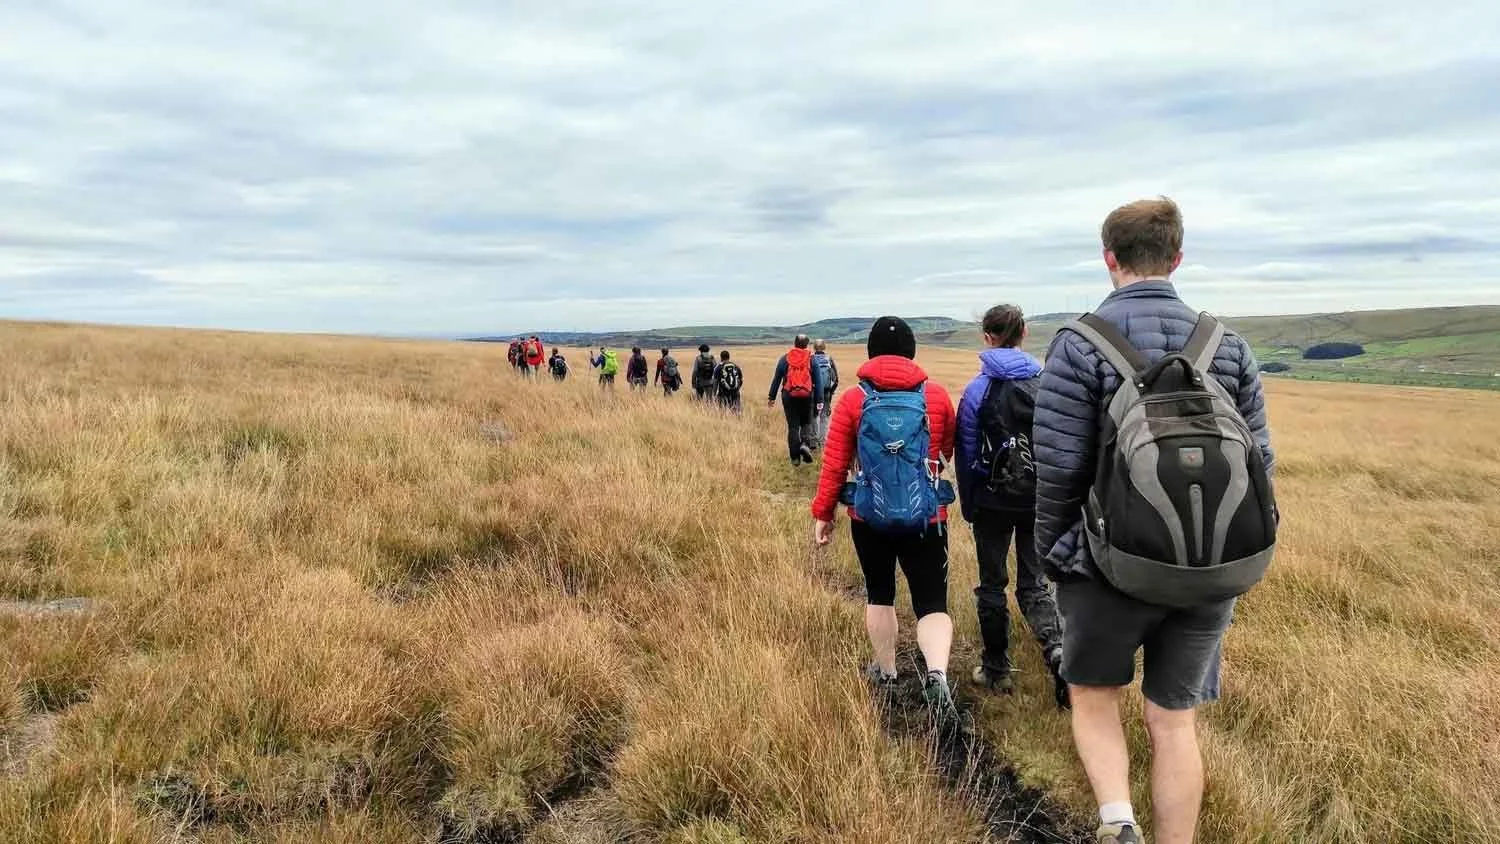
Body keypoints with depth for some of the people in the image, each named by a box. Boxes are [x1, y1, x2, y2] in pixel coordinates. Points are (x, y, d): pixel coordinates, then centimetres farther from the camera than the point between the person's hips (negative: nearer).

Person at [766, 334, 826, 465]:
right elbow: (818, 382, 0)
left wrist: (772, 397, 13)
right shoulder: (812, 359, 1)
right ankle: (805, 444, -10)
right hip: (807, 397, -1)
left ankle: (795, 457, 5)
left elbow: (776, 379, 6)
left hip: (789, 396, 1)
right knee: (806, 423, 17)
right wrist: (819, 401, 2)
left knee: (793, 426, 7)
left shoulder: (784, 359, 4)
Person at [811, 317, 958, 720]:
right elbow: (946, 452, 10)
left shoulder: (852, 401, -7)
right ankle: (937, 674, -18)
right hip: (926, 517, 0)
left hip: (869, 517, 1)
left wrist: (822, 513, 4)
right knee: (931, 602, 4)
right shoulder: (936, 396, -3)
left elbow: (834, 464, -6)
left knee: (879, 594, 20)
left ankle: (886, 672, 33)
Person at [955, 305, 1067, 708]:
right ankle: (1058, 652, -13)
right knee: (1035, 584, 11)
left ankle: (996, 670, 21)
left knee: (992, 585, 12)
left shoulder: (978, 390, -8)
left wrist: (968, 507, 8)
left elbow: (966, 455, -4)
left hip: (993, 503, -2)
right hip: (1040, 503, 2)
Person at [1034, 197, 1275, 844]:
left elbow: (1058, 470, -11)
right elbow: (1259, 461, 4)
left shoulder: (1080, 344, -11)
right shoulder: (1227, 344, 2)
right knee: (1174, 720, 16)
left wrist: (1051, 554, 3)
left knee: (1093, 695, 19)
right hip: (1211, 571, 3)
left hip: (1111, 565, -3)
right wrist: (1229, 550, 15)